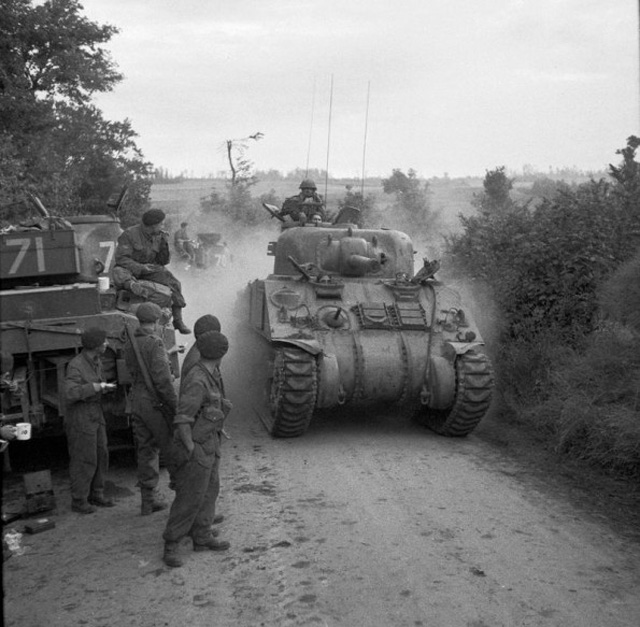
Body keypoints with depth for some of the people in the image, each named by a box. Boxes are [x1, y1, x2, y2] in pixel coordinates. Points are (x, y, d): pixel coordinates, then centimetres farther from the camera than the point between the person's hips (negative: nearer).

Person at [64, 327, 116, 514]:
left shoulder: (97, 362, 7)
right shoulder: (75, 365, -19)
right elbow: (71, 393, -31)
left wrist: (106, 388, 2)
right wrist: (97, 386, -27)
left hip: (96, 416, 8)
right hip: (80, 419, -8)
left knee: (101, 455, 11)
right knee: (84, 460, -1)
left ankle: (96, 494, 24)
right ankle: (79, 501, 12)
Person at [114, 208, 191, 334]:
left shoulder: (158, 237, 2)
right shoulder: (129, 234, -15)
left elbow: (163, 261, 3)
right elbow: (121, 258, -19)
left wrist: (165, 244, -12)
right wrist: (140, 267, -30)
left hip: (148, 270, 4)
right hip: (129, 268, -4)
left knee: (173, 283, -15)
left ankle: (178, 320, -13)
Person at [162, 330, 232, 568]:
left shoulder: (211, 375, 5)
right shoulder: (197, 381, -24)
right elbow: (182, 420, -24)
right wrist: (191, 450, -20)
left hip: (209, 442, 9)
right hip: (196, 444, -9)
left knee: (209, 490, 16)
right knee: (189, 498, -4)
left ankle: (202, 537, 27)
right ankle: (171, 546, 6)